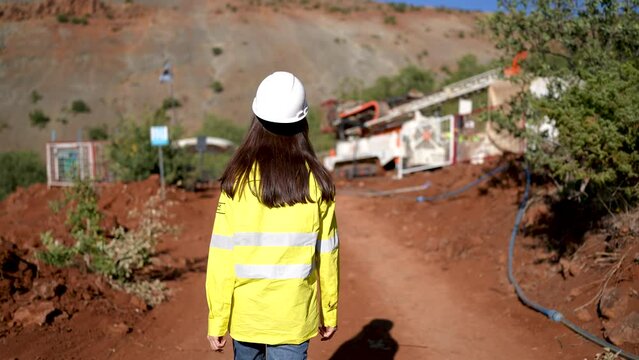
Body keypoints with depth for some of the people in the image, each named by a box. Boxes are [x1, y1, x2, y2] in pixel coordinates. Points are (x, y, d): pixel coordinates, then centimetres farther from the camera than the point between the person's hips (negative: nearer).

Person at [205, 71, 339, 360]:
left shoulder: (238, 179, -10)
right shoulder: (316, 181, -8)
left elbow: (222, 255, -10)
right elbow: (327, 254, -3)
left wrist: (217, 319, -1)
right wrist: (329, 312, 10)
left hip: (245, 312, 1)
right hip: (294, 314, 0)